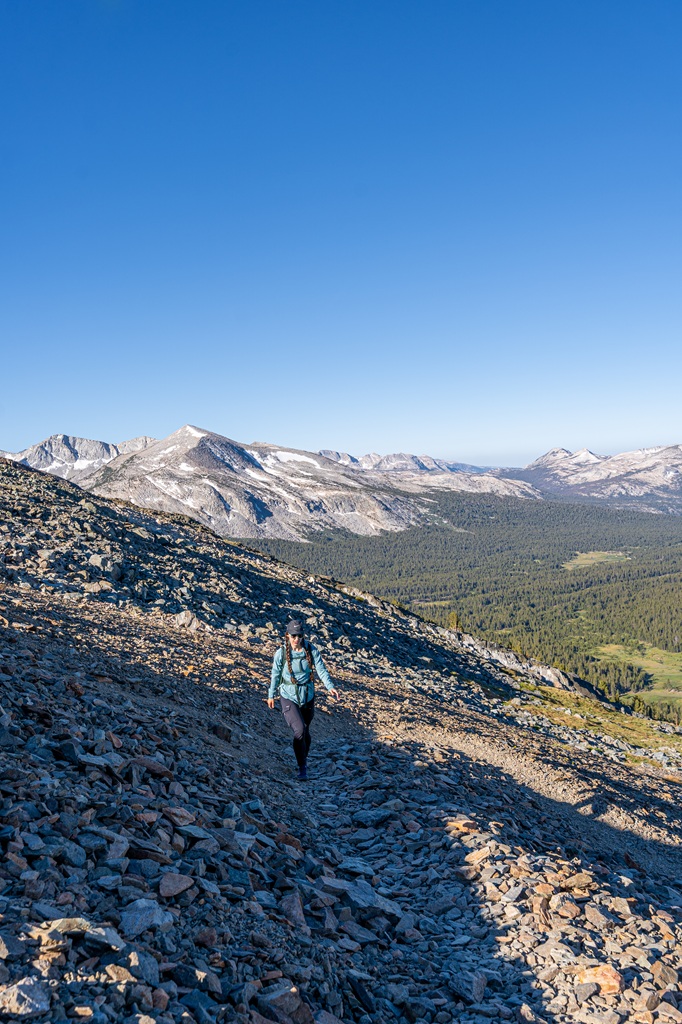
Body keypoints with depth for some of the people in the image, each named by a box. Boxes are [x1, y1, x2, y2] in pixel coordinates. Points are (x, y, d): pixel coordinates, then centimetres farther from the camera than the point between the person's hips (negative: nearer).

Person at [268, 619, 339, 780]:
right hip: (288, 697, -2)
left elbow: (321, 669, -14)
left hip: (308, 697, 3)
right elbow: (275, 675, 0)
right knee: (299, 730, -18)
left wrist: (330, 686, -31)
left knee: (305, 731, 17)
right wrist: (271, 695, 9)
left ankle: (303, 758, 47)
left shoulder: (311, 650, -9)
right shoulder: (281, 653, -12)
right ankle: (302, 767, 0)